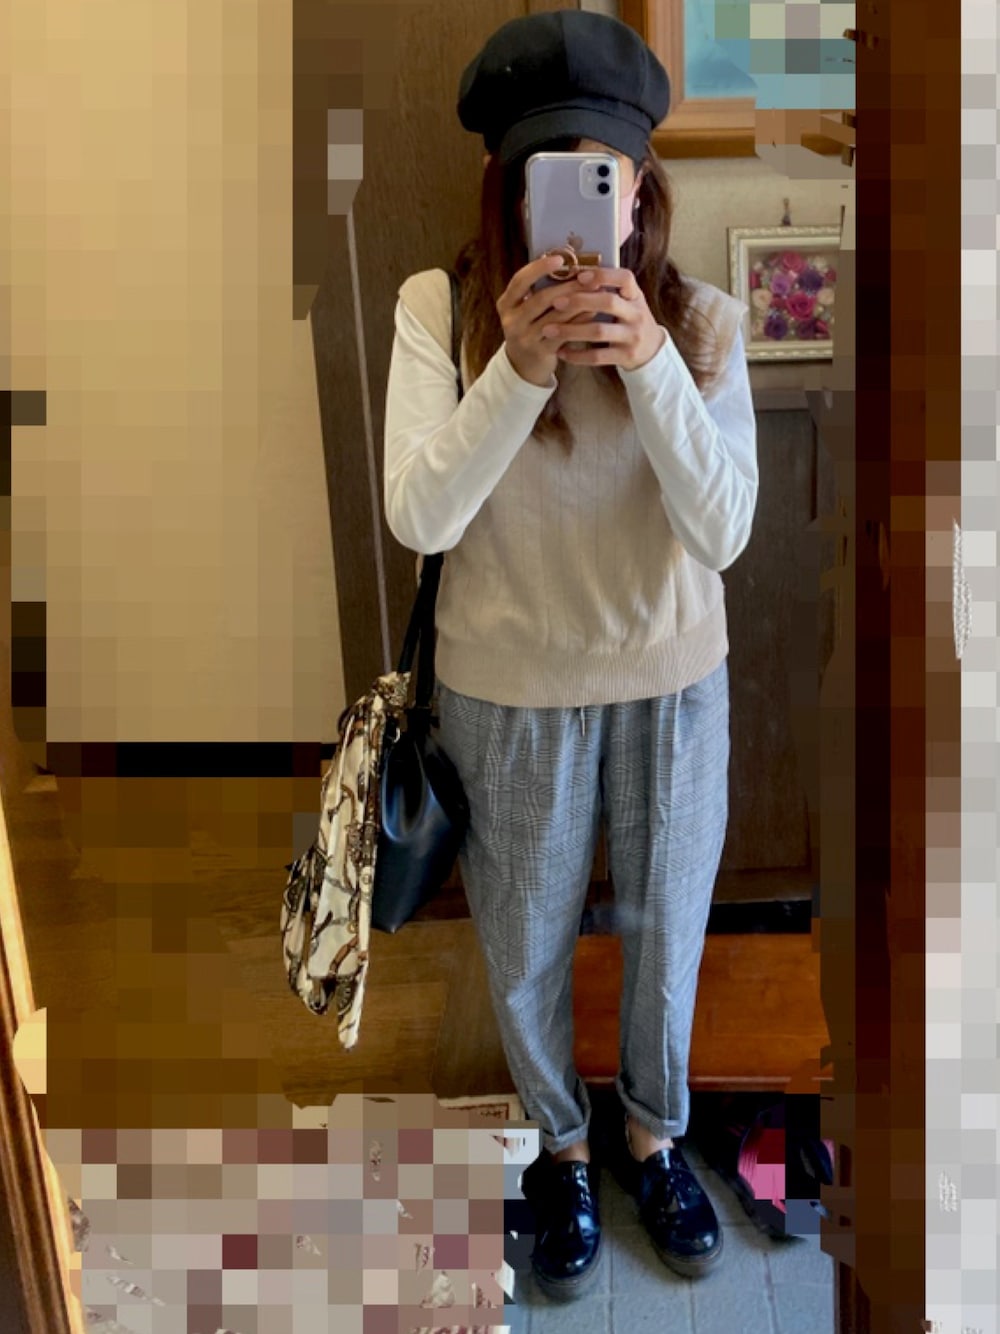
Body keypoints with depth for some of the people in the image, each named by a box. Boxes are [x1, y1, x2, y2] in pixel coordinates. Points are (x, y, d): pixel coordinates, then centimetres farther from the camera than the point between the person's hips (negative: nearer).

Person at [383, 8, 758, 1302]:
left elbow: (723, 531, -19)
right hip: (510, 690, -1)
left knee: (667, 928, 19)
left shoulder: (703, 318, -11)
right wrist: (518, 370, -33)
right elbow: (420, 519, -21)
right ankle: (561, 1146, 46)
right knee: (524, 948, 17)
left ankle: (653, 1133, 48)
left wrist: (650, 359, -32)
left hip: (673, 681, 1)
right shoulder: (440, 307, -14)